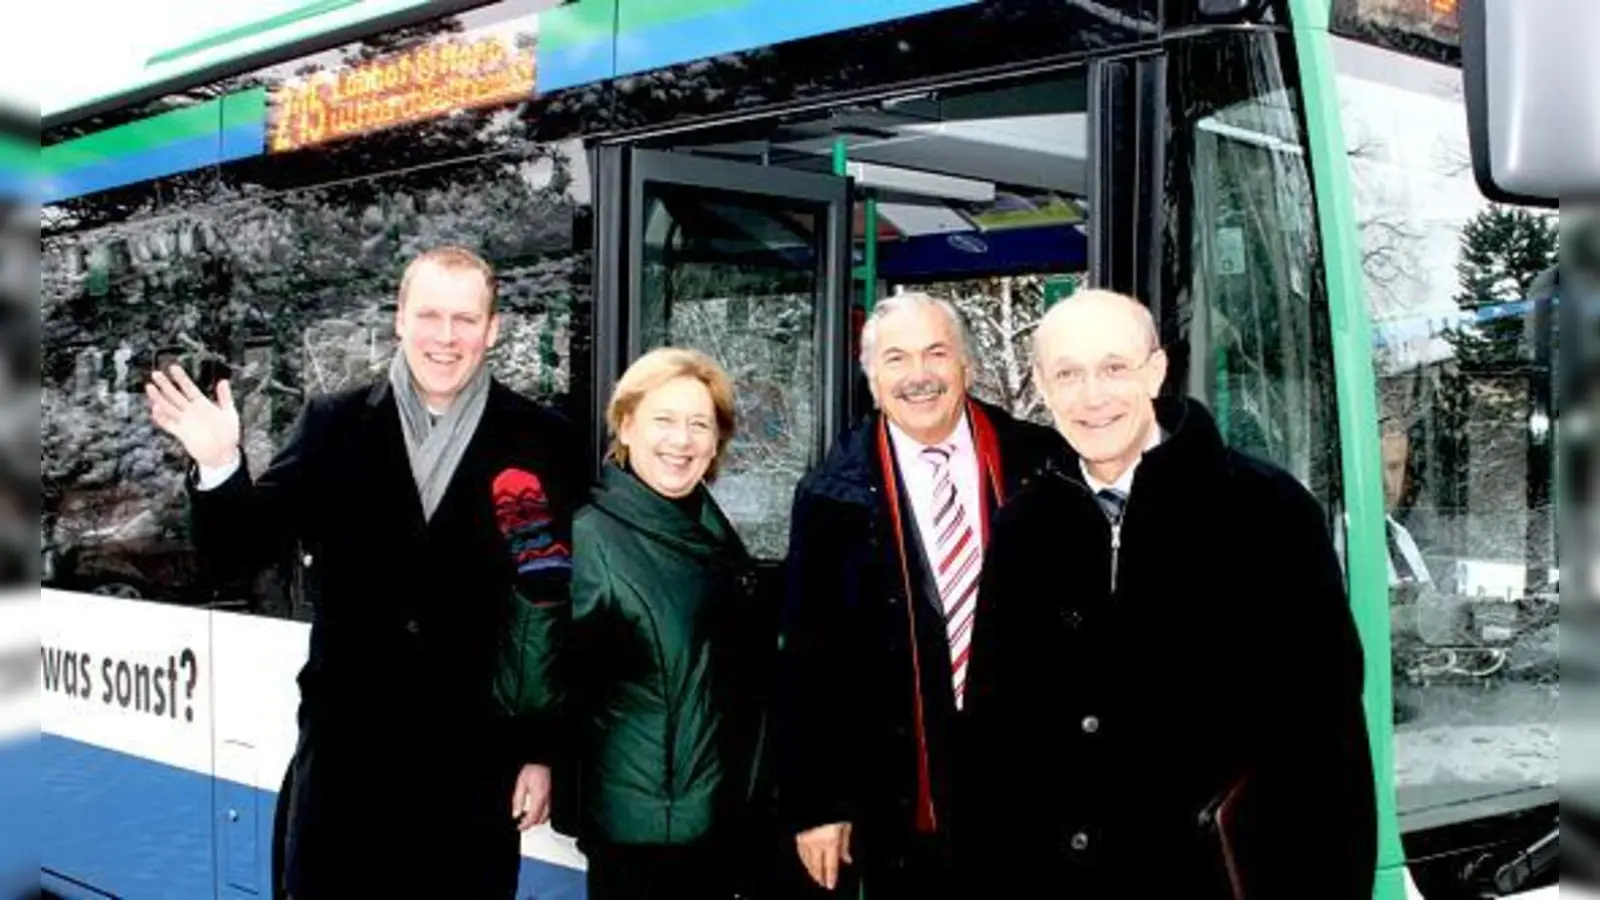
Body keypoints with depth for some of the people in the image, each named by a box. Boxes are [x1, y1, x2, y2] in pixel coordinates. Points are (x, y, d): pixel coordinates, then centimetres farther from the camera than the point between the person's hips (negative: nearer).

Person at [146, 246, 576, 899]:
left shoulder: (539, 443, -3)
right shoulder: (334, 425, 2)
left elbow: (565, 612, -2)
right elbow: (236, 556, 3)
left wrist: (545, 749, -3)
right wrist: (219, 466, -16)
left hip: (474, 761, -1)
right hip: (343, 750, 2)